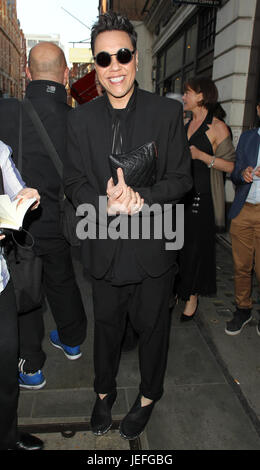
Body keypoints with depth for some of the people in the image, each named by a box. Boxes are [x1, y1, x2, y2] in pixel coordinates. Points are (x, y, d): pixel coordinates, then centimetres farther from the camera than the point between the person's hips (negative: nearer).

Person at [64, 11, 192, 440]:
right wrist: (105, 204, -19)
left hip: (153, 243, -1)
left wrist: (142, 198, -23)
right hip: (104, 246, 2)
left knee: (152, 325, 16)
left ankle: (149, 396, 44)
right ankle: (104, 392, 48)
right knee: (106, 325, 20)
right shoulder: (81, 118, 1)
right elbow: (74, 181, 0)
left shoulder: (168, 112, -5)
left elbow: (181, 178, -6)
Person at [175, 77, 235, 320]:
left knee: (196, 245, 2)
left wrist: (201, 155, -18)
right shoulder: (187, 125, 14)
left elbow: (231, 165, -11)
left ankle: (192, 296, 20)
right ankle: (177, 290, 26)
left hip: (202, 198, -6)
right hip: (180, 195, 6)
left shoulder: (217, 127, -7)